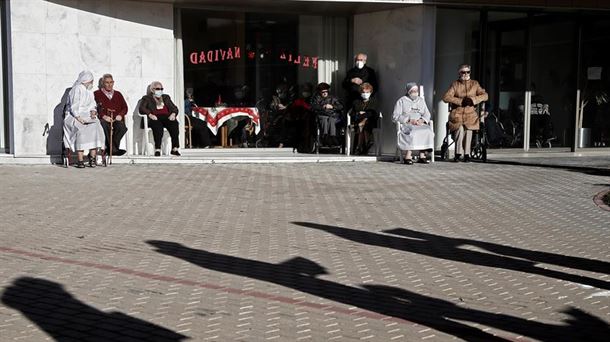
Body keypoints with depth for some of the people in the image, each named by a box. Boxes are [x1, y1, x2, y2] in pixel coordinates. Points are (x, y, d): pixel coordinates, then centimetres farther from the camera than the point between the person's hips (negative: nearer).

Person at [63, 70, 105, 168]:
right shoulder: (77, 89, -3)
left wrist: (93, 111, -1)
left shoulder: (89, 91, 21)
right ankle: (80, 160, -34)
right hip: (74, 117, -6)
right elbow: (74, 107, -11)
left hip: (87, 116, 6)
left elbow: (93, 104, 22)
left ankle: (92, 156, -27)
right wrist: (79, 118, -23)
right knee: (81, 130, -34)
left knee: (95, 128, -26)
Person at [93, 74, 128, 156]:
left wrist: (120, 115, -3)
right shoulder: (97, 94, 17)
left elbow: (125, 107, 19)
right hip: (103, 119, -2)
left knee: (122, 127, -34)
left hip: (117, 119, 2)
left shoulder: (118, 94, 28)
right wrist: (104, 116, -14)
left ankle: (109, 147, -31)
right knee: (104, 125, -40)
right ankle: (113, 149, -40)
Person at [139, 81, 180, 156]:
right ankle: (157, 149, -46)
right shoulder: (147, 98, 19)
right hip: (154, 119, -3)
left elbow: (174, 108, 21)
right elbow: (141, 108, 2)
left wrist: (173, 114, -3)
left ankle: (175, 148, -36)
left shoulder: (166, 97, 31)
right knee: (157, 125, -40)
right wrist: (150, 114, -18)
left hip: (166, 117, 3)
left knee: (174, 123, -33)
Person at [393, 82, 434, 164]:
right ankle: (407, 157, -38)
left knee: (427, 131, -29)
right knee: (413, 132, -37)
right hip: (406, 125, -4)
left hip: (420, 124, 4)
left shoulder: (421, 100, 23)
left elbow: (427, 114, 17)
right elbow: (395, 116, -2)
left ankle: (422, 156, -30)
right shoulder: (402, 101, 8)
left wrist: (422, 120, -7)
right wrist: (409, 120, -14)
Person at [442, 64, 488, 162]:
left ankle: (467, 154, -24)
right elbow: (445, 97, -4)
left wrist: (473, 99, -12)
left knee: (468, 128, -28)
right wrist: (460, 101, -13)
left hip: (470, 113, 1)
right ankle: (458, 154, -25)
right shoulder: (455, 84, 7)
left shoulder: (475, 84, 12)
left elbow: (485, 95, 5)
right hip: (457, 113, -1)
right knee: (460, 128, -30)